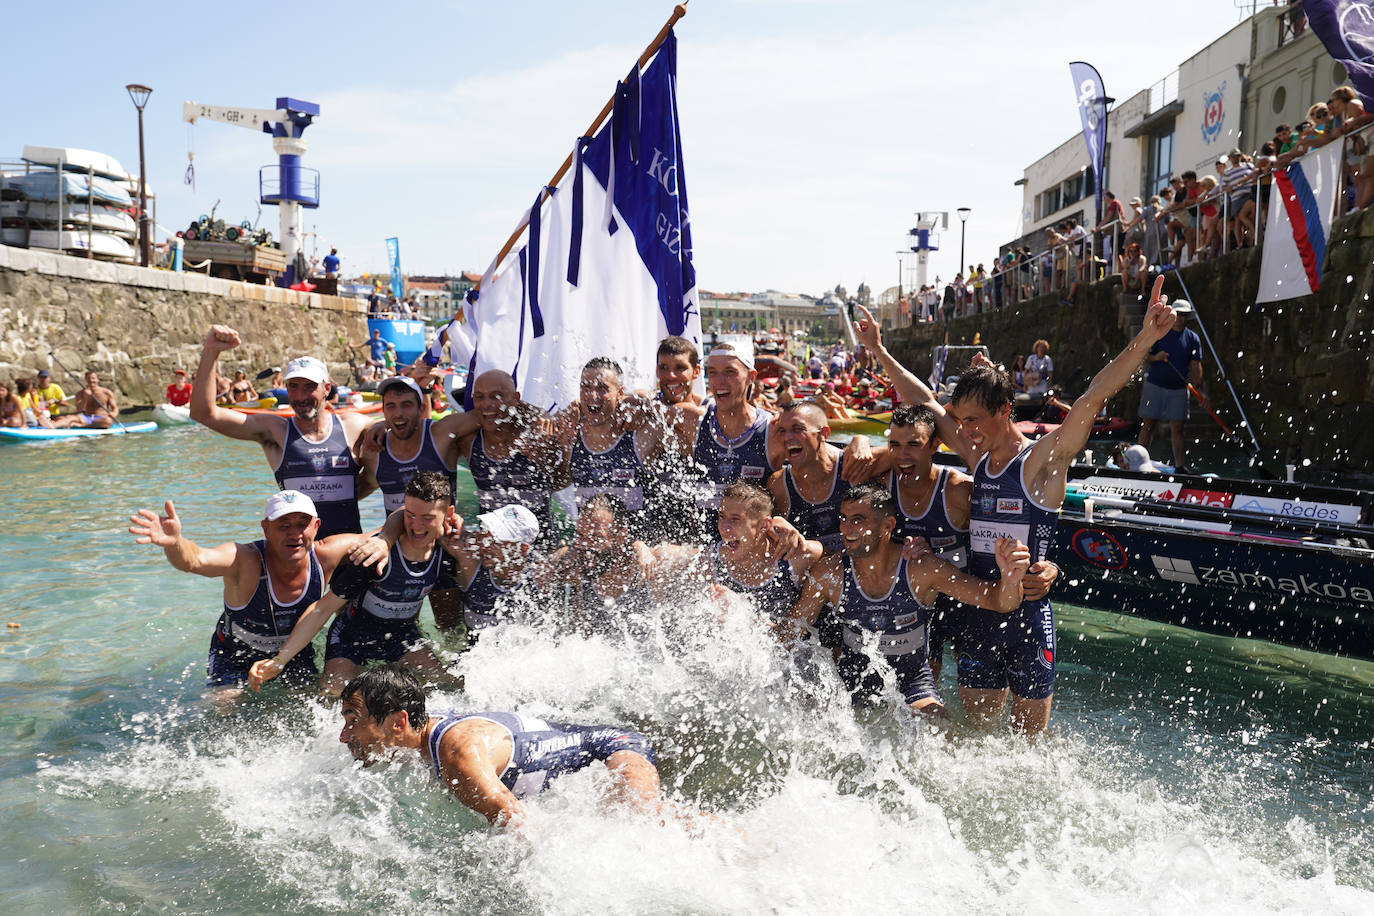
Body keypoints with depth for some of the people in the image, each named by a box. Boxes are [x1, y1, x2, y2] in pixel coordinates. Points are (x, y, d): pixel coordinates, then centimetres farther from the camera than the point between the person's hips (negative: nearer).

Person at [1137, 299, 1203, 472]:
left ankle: (1180, 466, -1)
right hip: (1154, 385, -1)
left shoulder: (1192, 338, 8)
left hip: (1179, 389, 1)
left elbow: (1195, 365, 5)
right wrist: (1154, 358, -17)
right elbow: (1142, 356, 4)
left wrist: (1198, 385, -8)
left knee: (1177, 427, -2)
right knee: (1148, 424, 1)